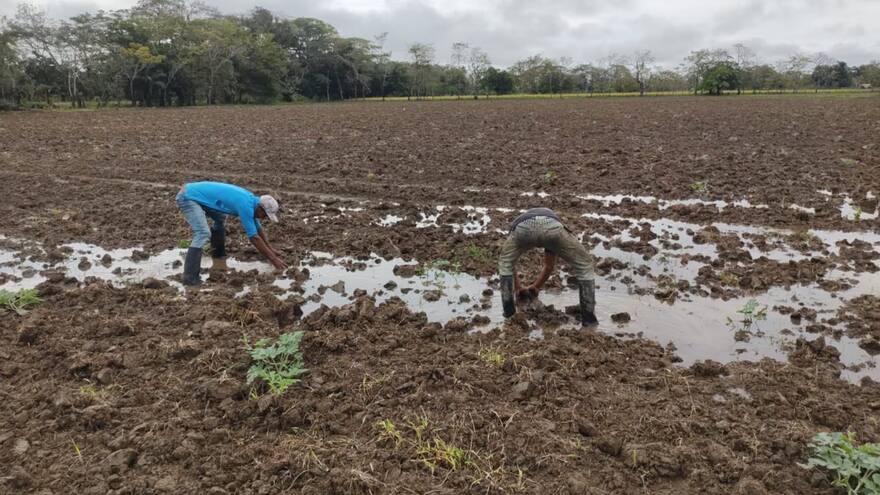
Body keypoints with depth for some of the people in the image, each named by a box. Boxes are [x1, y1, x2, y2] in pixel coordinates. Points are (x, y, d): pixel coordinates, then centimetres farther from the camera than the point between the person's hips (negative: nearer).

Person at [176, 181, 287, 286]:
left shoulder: (251, 199, 7)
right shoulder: (246, 205, -21)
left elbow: (258, 228, 21)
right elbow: (254, 237, -18)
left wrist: (270, 249, 25)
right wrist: (273, 259, -12)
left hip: (193, 194, 10)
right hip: (187, 197, -10)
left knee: (220, 219, 26)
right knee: (203, 234, -24)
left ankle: (219, 261, 28)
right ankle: (190, 278, -24)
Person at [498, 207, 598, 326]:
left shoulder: (517, 224, 47)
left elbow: (509, 265, 54)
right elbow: (549, 266, 57)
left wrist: (517, 288, 70)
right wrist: (536, 287, 72)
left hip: (523, 227, 0)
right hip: (552, 227, 0)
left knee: (505, 262, 33)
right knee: (584, 267, 23)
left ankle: (509, 310, 32)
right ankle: (588, 318, 23)